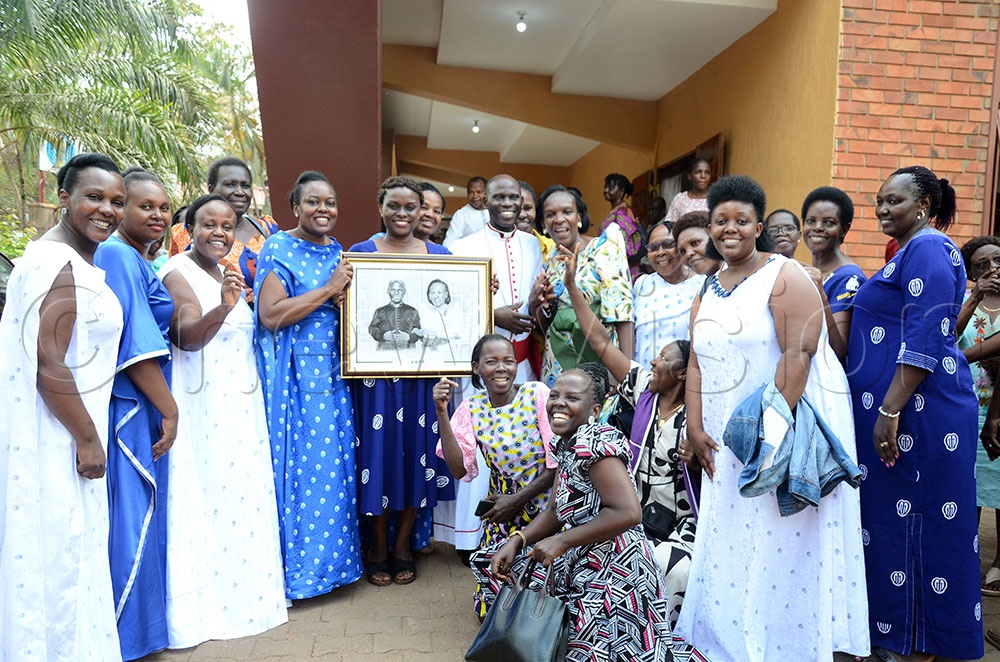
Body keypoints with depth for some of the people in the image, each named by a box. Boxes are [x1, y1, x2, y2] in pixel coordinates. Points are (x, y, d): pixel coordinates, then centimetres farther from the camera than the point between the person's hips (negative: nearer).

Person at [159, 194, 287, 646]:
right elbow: (187, 337, -24)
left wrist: (247, 301, 9)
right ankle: (196, 606, 11)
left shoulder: (228, 273, 15)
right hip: (200, 406, -8)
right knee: (202, 499, -2)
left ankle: (243, 593, 25)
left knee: (242, 496, 12)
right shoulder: (179, 273, -8)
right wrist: (223, 307, -38)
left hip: (240, 404, 8)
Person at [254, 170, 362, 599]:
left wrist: (345, 298, -5)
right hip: (293, 375, -6)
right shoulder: (279, 249, -5)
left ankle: (328, 558, 23)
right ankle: (293, 567, 13)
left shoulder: (339, 253, 14)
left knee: (334, 464, 8)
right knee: (296, 464, -2)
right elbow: (270, 315, -16)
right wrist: (328, 288, -15)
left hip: (332, 372, 6)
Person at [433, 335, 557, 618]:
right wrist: (442, 412, -20)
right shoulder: (471, 409, -4)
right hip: (501, 509, 2)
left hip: (543, 505, -2)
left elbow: (558, 462, -13)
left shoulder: (537, 394, -13)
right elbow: (459, 469, -15)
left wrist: (518, 500, -15)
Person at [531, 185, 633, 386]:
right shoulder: (550, 264, 11)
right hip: (558, 363, 5)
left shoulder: (603, 249, -5)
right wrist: (537, 304, -7)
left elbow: (621, 309, -13)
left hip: (599, 356, -4)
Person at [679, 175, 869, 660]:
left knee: (780, 548, 1)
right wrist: (695, 428, 0)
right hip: (726, 439, 7)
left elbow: (800, 353, -18)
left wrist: (774, 427, -23)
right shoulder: (709, 290, 12)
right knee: (727, 544, 11)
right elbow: (697, 363, 9)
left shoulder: (784, 276, -8)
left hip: (789, 425, -6)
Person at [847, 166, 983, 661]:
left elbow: (923, 341, -21)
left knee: (915, 521, 0)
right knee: (894, 516, 15)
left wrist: (890, 410, -23)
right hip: (894, 406, 10)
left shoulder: (928, 249, -13)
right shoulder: (909, 252, 17)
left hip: (917, 409, -10)